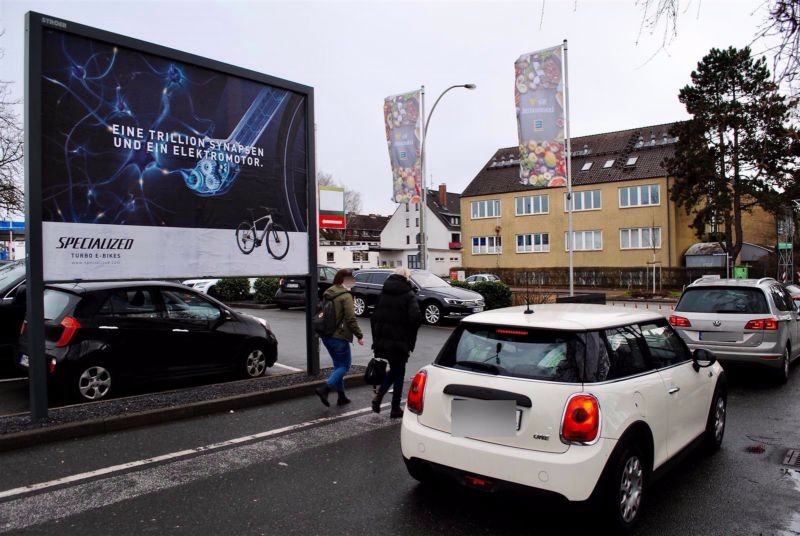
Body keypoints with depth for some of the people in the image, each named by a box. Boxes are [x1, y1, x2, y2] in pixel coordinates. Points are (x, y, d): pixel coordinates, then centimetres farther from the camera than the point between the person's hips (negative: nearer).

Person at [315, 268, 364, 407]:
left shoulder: (328, 294, 12)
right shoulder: (346, 296, -13)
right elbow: (351, 318, -17)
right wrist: (359, 335, -11)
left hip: (326, 336, 8)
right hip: (339, 337, -8)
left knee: (338, 365, 17)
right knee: (344, 365, 3)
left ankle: (341, 396, 20)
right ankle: (325, 389, -13)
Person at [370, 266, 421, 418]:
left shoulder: (383, 293, 8)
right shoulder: (408, 295, -7)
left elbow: (374, 317, 9)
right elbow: (415, 318, -20)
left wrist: (376, 338, 14)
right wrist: (411, 340, -5)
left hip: (381, 341, 5)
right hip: (399, 342, -5)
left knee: (394, 370, 22)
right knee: (398, 373, 9)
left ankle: (378, 396, 4)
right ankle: (395, 409, 14)